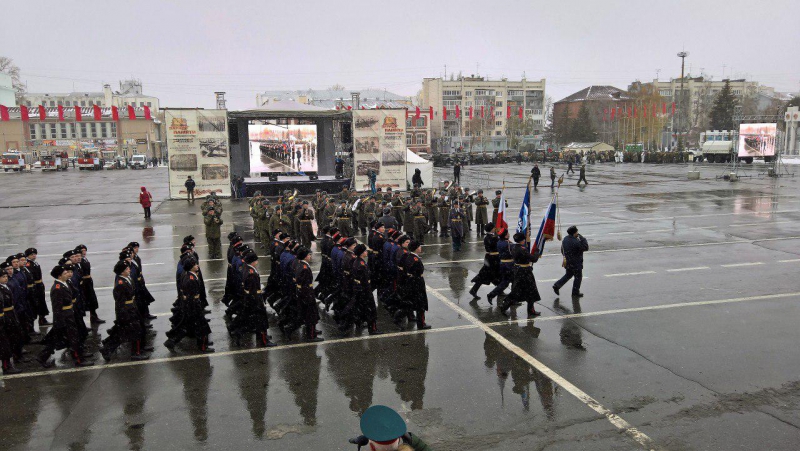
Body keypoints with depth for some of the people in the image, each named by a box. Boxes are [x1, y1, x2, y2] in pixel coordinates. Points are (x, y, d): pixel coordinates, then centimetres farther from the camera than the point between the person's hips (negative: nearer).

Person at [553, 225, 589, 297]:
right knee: (578, 277, 11)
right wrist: (582, 238, -15)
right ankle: (575, 292, 22)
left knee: (568, 275, 25)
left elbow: (562, 250, 10)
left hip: (567, 262, 8)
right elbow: (586, 248, -18)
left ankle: (557, 285, 17)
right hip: (576, 263, -8)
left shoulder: (565, 239, -1)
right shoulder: (576, 242, -27)